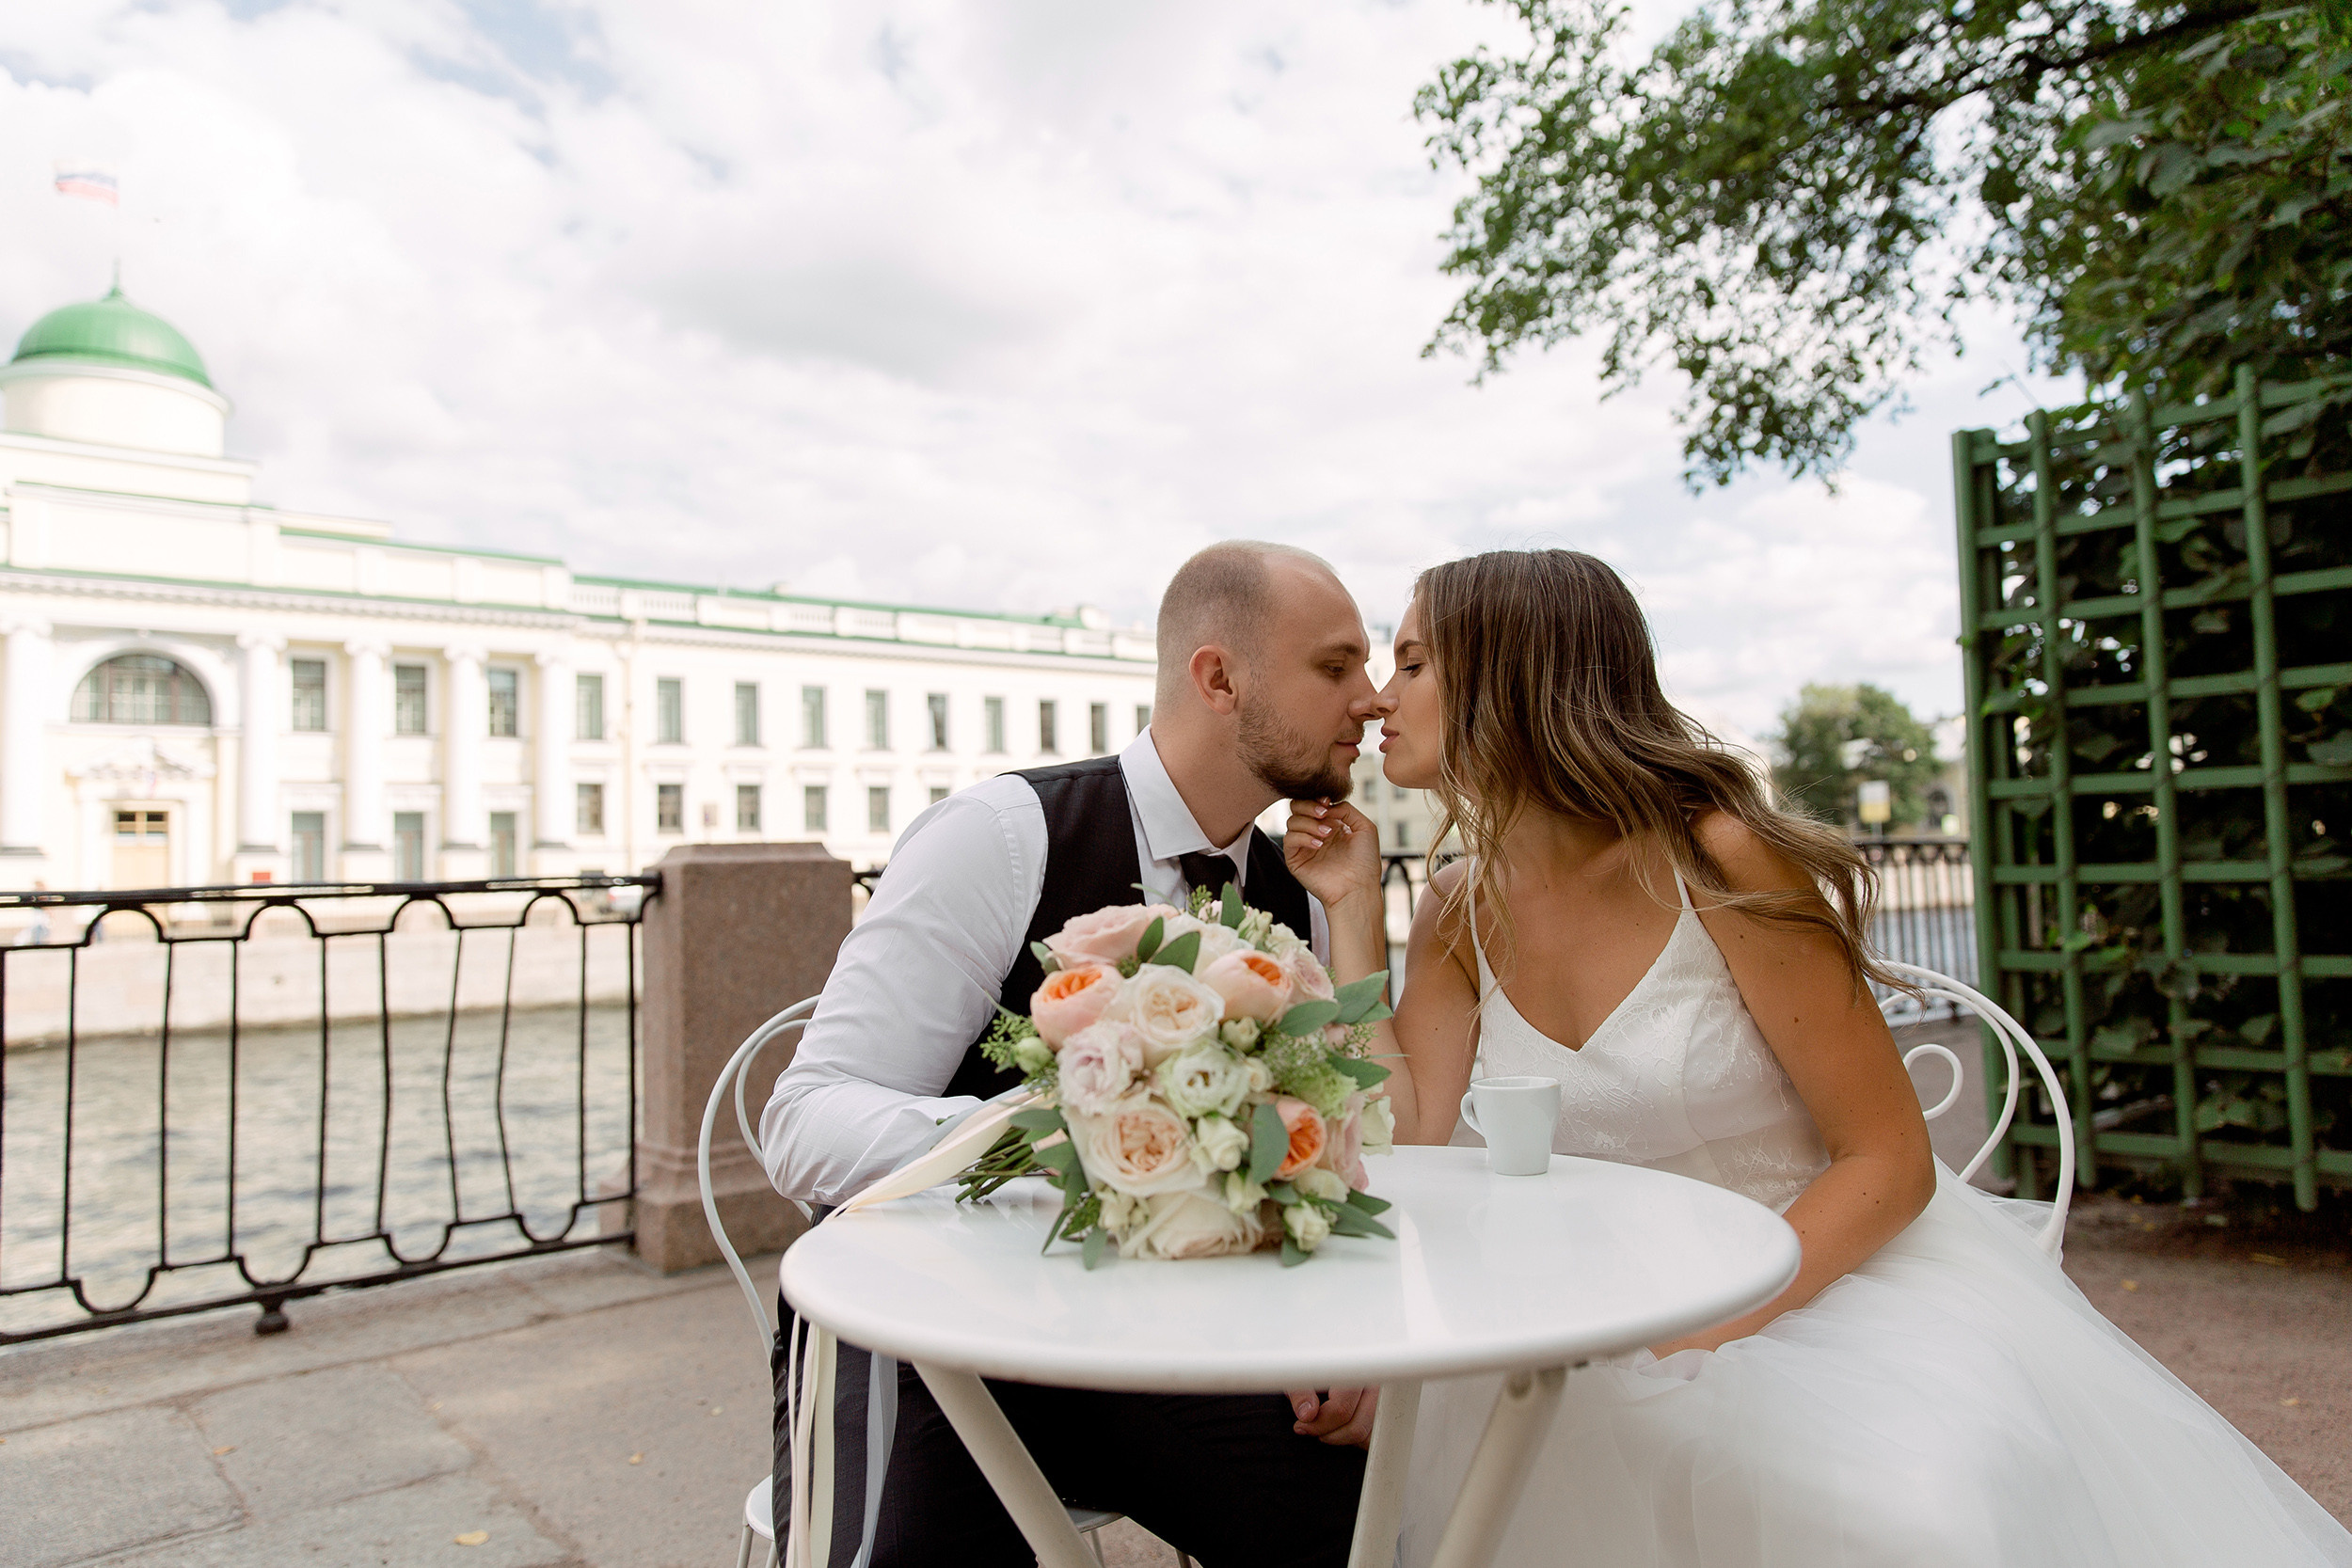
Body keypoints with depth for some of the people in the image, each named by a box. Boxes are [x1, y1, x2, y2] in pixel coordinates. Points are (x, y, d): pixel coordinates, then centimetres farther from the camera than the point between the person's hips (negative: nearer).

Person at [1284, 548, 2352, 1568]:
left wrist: (1700, 1334, -24)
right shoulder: (1461, 918, 1)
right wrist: (1353, 909, -8)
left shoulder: (1719, 861, -16)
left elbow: (1890, 1163, -13)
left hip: (1831, 1281, -4)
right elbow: (1406, 1153, -9)